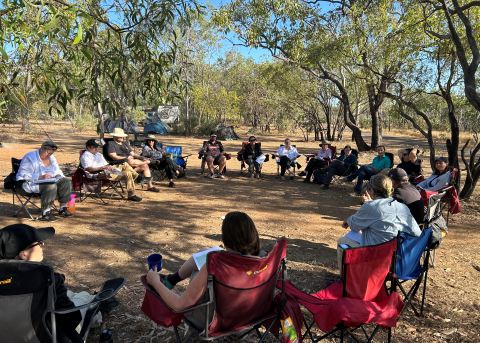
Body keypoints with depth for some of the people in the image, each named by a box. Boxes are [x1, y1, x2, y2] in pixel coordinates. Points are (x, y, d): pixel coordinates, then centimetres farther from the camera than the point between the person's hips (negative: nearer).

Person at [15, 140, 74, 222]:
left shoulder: (51, 158, 11)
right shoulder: (29, 158, -12)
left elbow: (57, 171, 20)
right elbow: (24, 175, -20)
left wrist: (58, 175, -6)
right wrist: (40, 177, -32)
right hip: (29, 184, -8)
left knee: (66, 182, -14)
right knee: (51, 185, -35)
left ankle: (62, 209, -14)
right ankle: (45, 214, -33)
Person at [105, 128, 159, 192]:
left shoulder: (124, 143, 27)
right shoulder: (110, 144, 2)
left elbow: (133, 154, 23)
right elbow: (114, 157, -11)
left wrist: (142, 157, 5)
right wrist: (127, 158, -18)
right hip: (119, 164, -8)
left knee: (145, 166, -11)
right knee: (131, 161, -40)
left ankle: (150, 186, -8)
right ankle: (147, 161, -16)